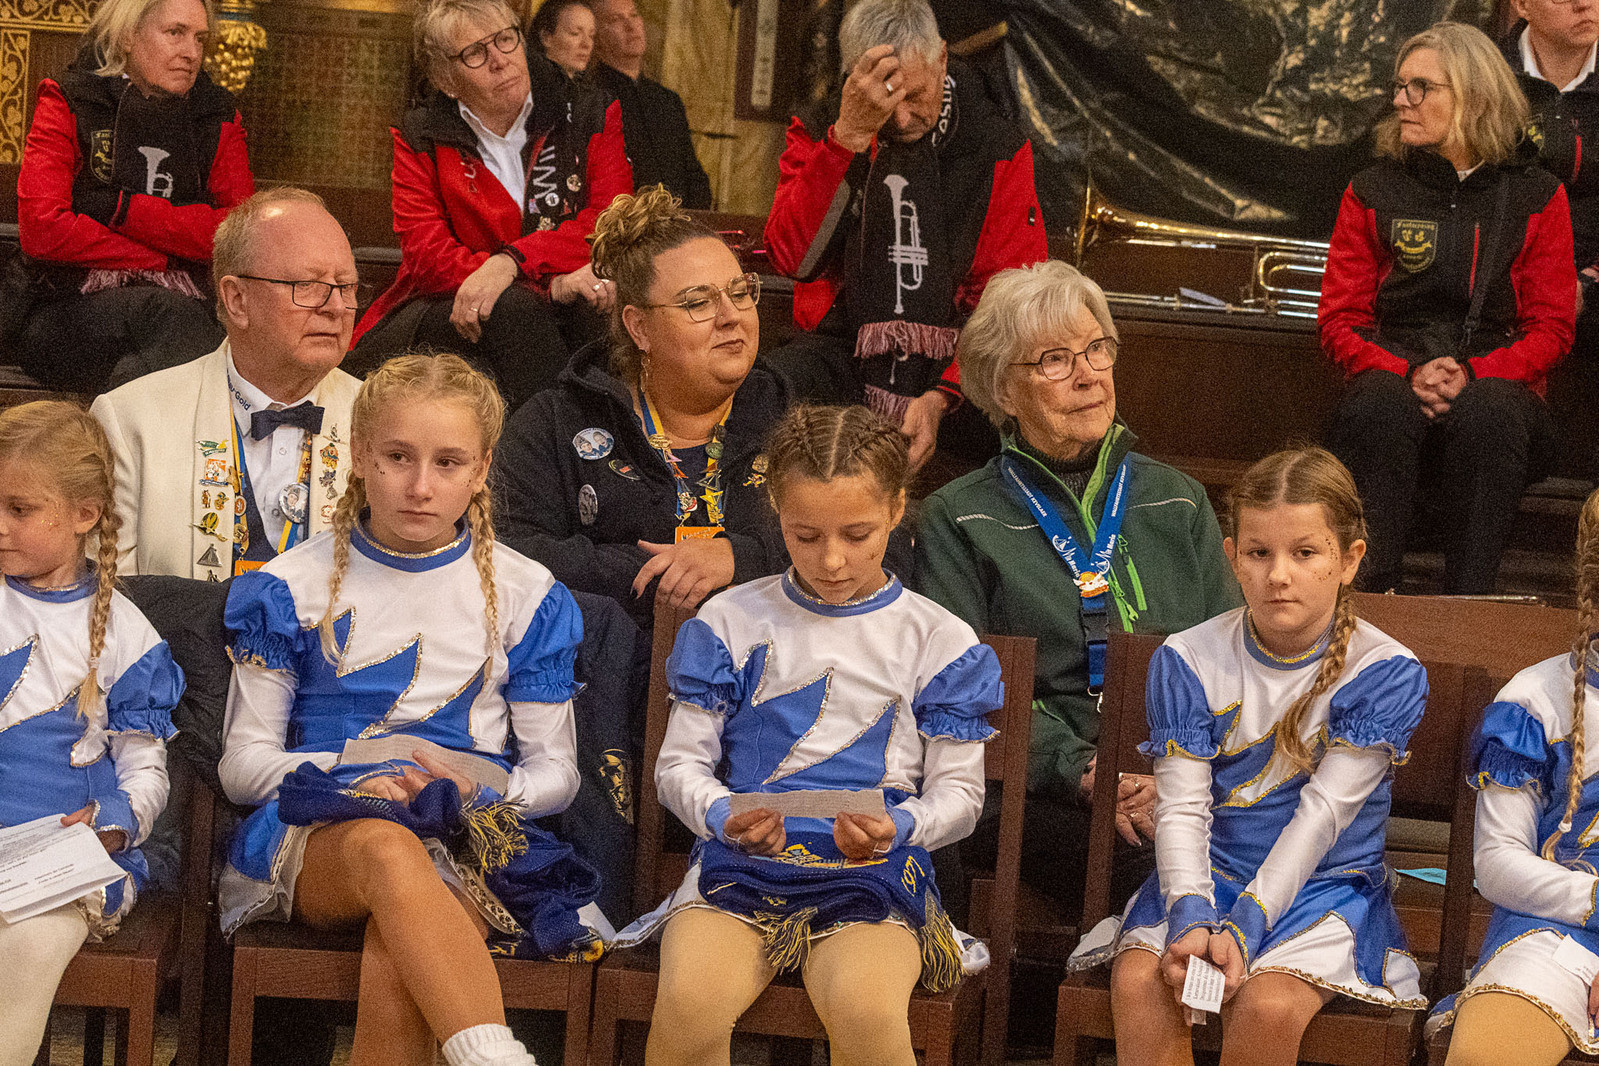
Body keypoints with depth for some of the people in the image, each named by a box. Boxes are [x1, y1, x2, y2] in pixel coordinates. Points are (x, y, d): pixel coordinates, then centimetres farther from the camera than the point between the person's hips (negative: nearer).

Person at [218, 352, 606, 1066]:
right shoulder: (290, 588, 13)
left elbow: (554, 772, 15)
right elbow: (242, 764, 9)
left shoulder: (523, 595, 15)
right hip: (318, 830, 0)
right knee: (386, 848, -40)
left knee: (396, 959, -37)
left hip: (471, 832, 1)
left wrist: (476, 787, -8)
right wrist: (354, 776, -10)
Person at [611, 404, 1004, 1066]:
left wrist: (897, 826, -13)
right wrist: (724, 815, -11)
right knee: (689, 1001, -31)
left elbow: (958, 792, 10)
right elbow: (679, 764, 12)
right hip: (741, 863, 1)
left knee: (864, 1007, -35)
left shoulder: (938, 640, 9)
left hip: (877, 871, -1)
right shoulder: (733, 622, 12)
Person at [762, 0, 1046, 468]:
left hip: (951, 363, 0)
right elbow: (792, 257, -15)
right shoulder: (819, 133, 3)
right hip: (842, 352, 0)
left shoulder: (998, 150, 1)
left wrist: (942, 396, -20)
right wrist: (849, 135, -24)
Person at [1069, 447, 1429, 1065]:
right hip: (1207, 874, 2)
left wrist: (1244, 928, -23)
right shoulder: (1188, 661, 1)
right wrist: (1190, 920, -23)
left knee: (1267, 1004, -30)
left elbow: (1322, 814, -15)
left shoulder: (1386, 672, -8)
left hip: (1327, 883, -2)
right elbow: (1182, 810, -6)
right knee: (1138, 981, -26)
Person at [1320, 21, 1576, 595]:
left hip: (1497, 382, 0)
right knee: (1377, 411, -36)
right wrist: (1409, 374, -12)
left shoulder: (1536, 197, 10)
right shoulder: (1372, 192, 13)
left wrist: (1471, 374, -13)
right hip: (1393, 379, 1)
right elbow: (1339, 320, 8)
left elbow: (1551, 327, 6)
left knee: (1486, 416, -37)